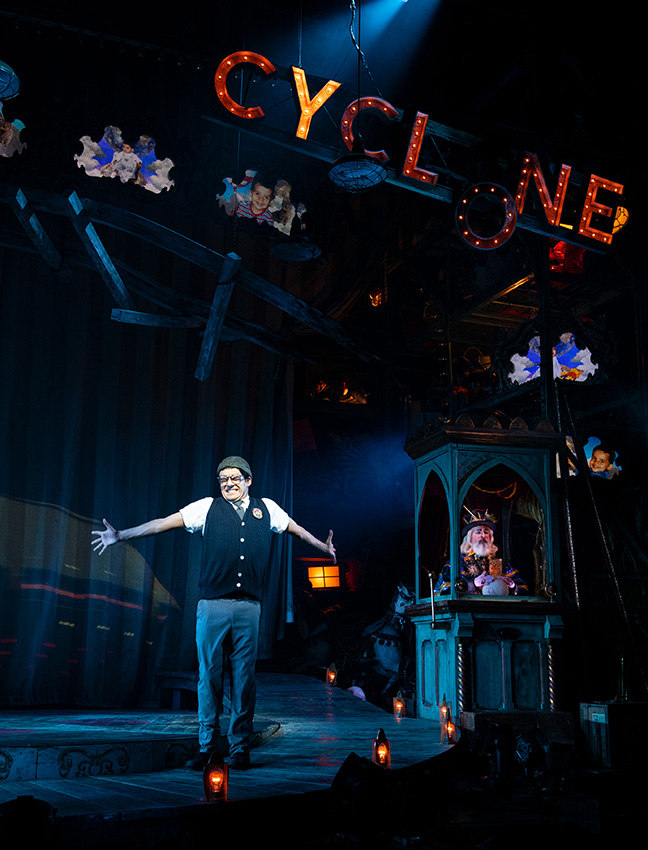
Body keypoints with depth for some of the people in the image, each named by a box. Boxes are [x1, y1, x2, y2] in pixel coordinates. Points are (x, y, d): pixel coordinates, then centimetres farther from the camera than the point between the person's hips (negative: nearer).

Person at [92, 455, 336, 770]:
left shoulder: (266, 509, 12)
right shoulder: (207, 508, 6)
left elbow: (297, 529, 27)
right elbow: (162, 523, 3)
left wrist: (323, 547, 27)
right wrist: (120, 536, -2)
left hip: (249, 607, 1)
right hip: (212, 606, -1)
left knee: (244, 679, 4)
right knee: (209, 676, 2)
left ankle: (239, 749, 15)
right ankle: (206, 748, 13)